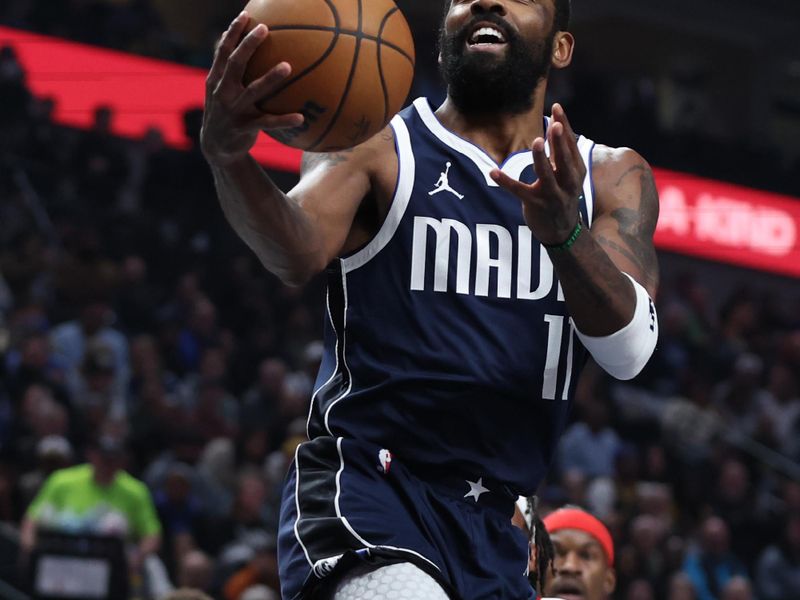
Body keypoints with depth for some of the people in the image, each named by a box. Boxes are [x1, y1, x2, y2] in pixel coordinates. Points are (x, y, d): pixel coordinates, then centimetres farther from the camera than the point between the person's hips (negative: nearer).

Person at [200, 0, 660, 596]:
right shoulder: (373, 147, 3)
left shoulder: (611, 177, 12)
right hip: (363, 484, -5)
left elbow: (630, 350, -6)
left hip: (495, 523, 5)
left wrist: (564, 231, -26)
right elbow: (295, 255, -18)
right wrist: (227, 156, -40)